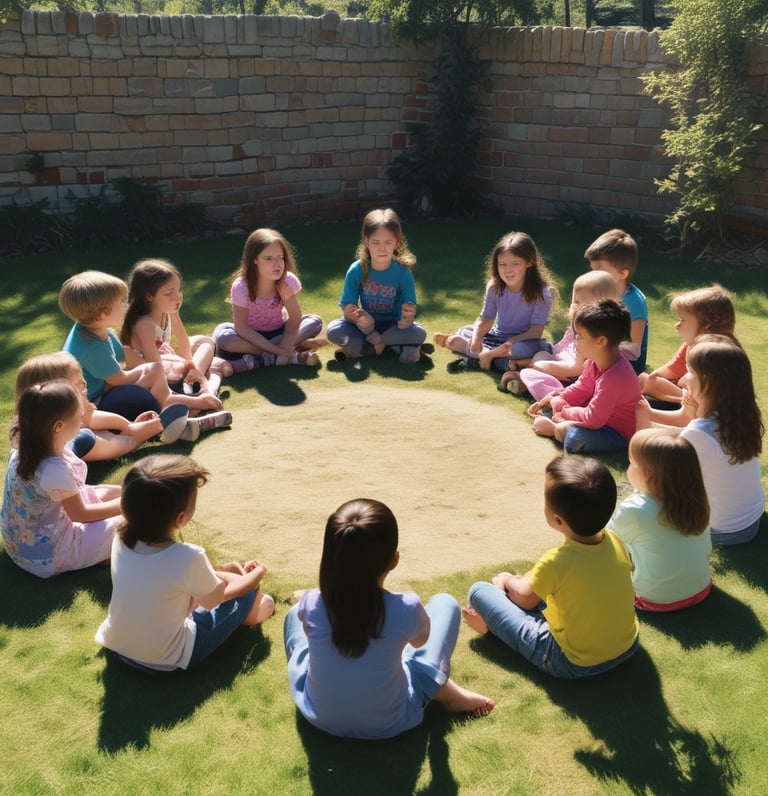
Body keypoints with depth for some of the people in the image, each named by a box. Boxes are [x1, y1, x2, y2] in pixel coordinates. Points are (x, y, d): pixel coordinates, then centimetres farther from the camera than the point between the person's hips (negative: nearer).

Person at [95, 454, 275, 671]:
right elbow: (215, 599, -9)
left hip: (116, 645, 5)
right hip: (167, 660, -5)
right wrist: (258, 573, 7)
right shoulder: (188, 557, -31)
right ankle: (251, 613, 39)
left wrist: (216, 572, 13)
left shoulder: (121, 540, -14)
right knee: (248, 590, 9)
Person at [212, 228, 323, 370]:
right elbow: (241, 327, -25)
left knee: (315, 322, -20)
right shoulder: (241, 287, -23)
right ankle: (293, 356, -29)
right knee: (221, 335, -33)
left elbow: (294, 319, -18)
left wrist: (284, 347, -36)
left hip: (278, 331, 2)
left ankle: (256, 360, -24)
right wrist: (280, 351, -32)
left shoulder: (288, 281, -18)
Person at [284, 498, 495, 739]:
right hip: (390, 723, -1)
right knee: (444, 603, 7)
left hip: (318, 716, 1)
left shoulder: (312, 604, -24)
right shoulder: (405, 609, -28)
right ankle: (446, 692, 20)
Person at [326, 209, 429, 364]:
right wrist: (358, 317, -40)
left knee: (419, 333, -30)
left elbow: (409, 313, -21)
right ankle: (397, 347, -18)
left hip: (392, 326, -1)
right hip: (366, 325, 1)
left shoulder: (403, 272, -18)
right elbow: (347, 308, -16)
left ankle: (355, 347, -17)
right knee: (333, 330, -25)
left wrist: (407, 319, -46)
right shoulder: (356, 270, -16)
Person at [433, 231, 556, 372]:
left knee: (535, 348, -37)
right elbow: (486, 319, -5)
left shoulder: (541, 293, -17)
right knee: (463, 332, -5)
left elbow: (536, 331, -20)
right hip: (497, 336, 5)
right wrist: (476, 338, -26)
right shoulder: (495, 288, -5)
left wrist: (511, 343, -35)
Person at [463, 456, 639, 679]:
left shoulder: (555, 563, -28)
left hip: (573, 665, -6)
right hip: (628, 646, 6)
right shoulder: (615, 543, -13)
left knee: (479, 591, -2)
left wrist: (507, 580, 17)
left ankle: (493, 623, 28)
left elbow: (526, 600, -7)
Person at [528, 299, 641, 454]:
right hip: (601, 417, 10)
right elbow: (580, 389, 12)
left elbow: (592, 419, -32)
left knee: (575, 438, -36)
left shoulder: (615, 377, -34)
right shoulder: (595, 361, -5)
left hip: (619, 434, -9)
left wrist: (564, 410, -17)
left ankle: (557, 428, -8)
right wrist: (550, 399, 2)